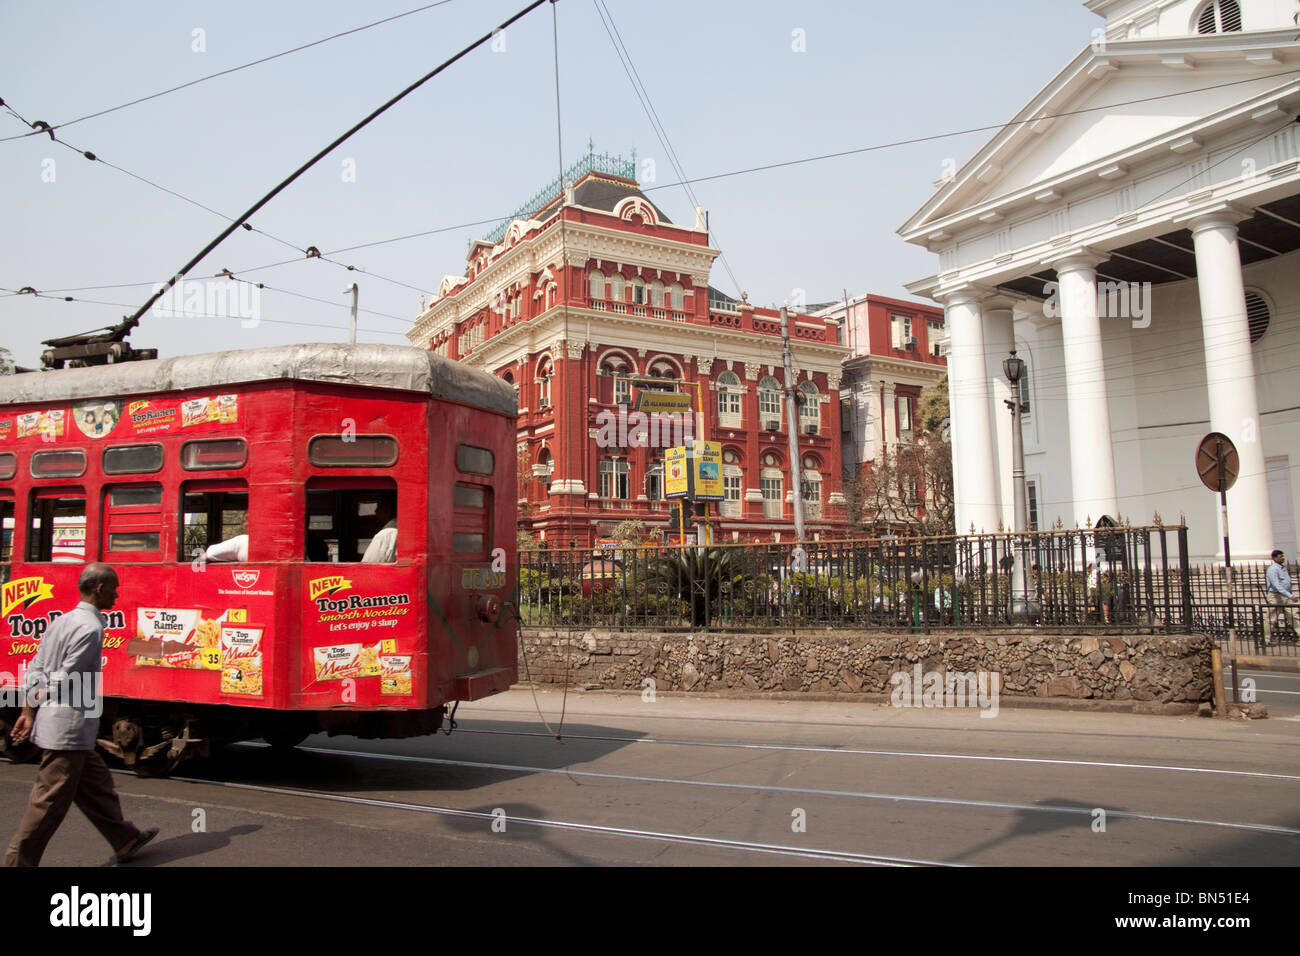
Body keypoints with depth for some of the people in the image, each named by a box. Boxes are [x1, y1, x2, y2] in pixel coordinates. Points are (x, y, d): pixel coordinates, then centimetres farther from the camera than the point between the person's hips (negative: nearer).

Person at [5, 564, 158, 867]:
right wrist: (40, 697, 0)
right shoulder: (91, 628, -18)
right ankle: (19, 861, 8)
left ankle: (125, 841, 30)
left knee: (96, 783, 19)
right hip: (69, 729, -10)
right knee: (50, 802, 0)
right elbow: (66, 680, -19)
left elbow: (35, 669, 11)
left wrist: (28, 711, 10)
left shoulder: (63, 621, 11)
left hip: (53, 725, 10)